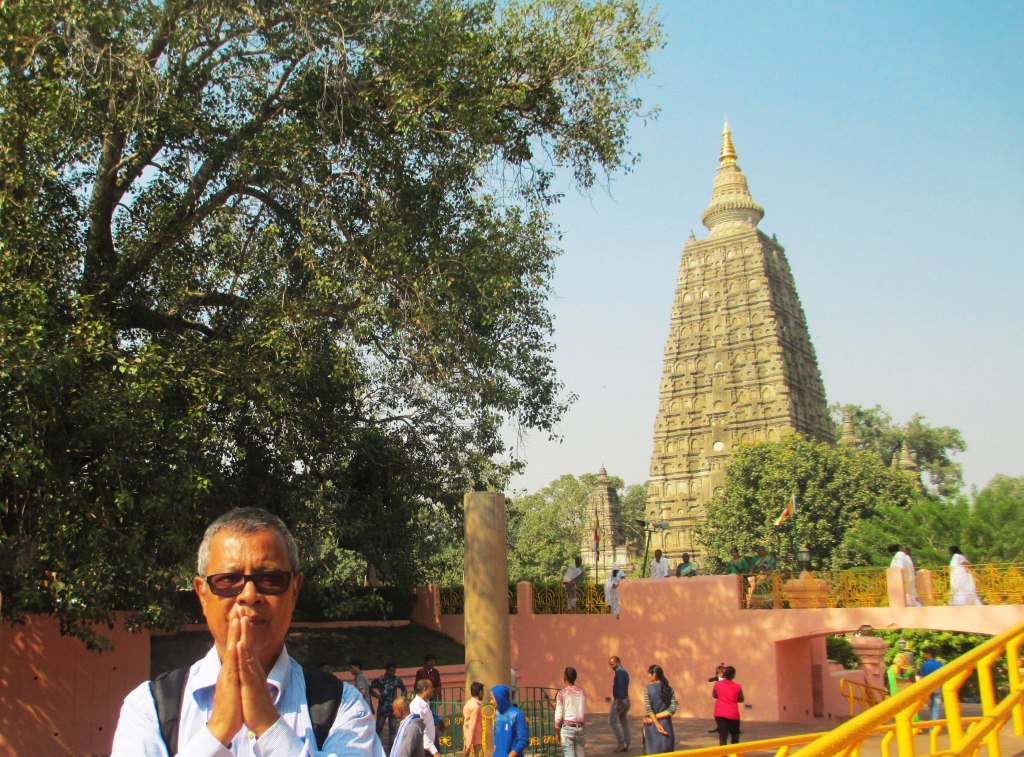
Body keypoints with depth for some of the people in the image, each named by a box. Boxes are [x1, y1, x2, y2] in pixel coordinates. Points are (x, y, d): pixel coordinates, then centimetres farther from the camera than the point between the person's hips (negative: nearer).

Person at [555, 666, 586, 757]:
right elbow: (583, 711, 11)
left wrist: (557, 733, -1)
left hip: (567, 728, -4)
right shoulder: (582, 692, 7)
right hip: (580, 727, 4)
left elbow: (558, 716, -7)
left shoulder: (562, 693, -6)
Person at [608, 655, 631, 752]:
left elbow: (620, 688, -22)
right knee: (624, 723, 10)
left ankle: (621, 743, -6)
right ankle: (626, 745, 11)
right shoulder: (624, 671, 16)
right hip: (626, 700, 10)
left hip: (619, 700, -10)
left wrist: (619, 703, -24)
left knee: (612, 722, -5)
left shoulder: (619, 672, -15)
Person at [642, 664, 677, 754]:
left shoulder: (648, 689, -7)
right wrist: (657, 716, -8)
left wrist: (657, 724, -12)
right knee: (667, 752, 10)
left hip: (652, 725, -3)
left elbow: (648, 710, -15)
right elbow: (672, 709, -6)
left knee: (652, 751, 6)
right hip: (666, 724, 3)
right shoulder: (669, 689, 3)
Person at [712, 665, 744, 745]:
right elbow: (741, 699, 8)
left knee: (722, 735, -2)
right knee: (735, 734, 20)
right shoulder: (737, 686, -6)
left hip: (719, 713, 1)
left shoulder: (717, 684, -1)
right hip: (733, 714, -1)